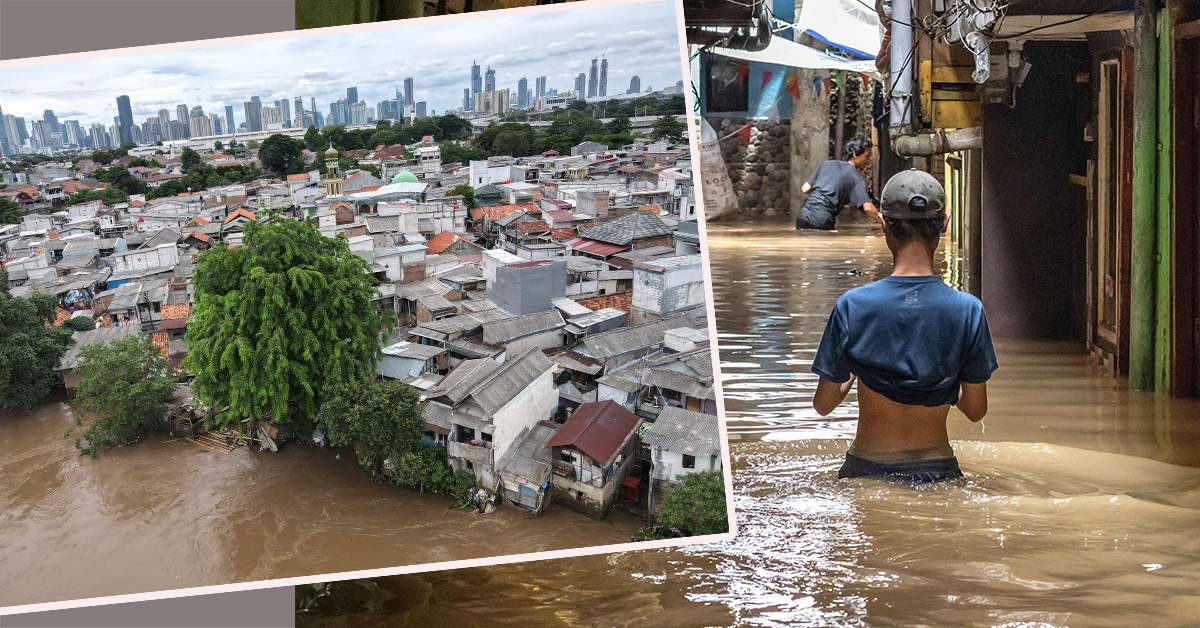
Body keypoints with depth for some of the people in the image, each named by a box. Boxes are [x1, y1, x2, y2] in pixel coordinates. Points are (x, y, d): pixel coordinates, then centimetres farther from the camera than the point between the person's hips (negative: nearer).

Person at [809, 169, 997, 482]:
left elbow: (823, 404, -1)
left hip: (866, 470, 0)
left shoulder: (852, 306, -10)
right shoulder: (967, 309, -9)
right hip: (936, 472, 0)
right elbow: (976, 410, 0)